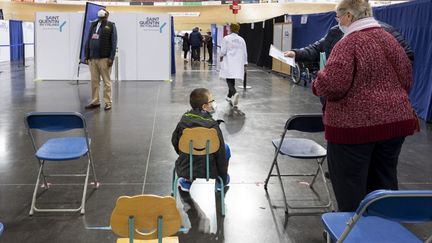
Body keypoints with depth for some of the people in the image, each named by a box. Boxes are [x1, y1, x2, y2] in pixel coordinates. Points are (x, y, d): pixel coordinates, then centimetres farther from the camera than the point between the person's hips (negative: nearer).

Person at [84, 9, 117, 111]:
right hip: (93, 58, 5)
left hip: (104, 58, -5)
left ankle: (108, 102, 5)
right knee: (94, 81, 7)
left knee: (106, 81, -1)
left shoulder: (111, 26, 1)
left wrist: (111, 58, -12)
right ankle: (95, 101, 15)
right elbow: (88, 41, 16)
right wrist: (87, 56, 10)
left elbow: (114, 42, -5)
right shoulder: (93, 25, 16)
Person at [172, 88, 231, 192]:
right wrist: (224, 179, 1)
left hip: (184, 171, 4)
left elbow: (174, 141, 10)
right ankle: (218, 182, 26)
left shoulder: (184, 119, -4)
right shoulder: (212, 125, -17)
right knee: (225, 147, 18)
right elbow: (221, 154, -12)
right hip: (208, 173, -4)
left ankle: (186, 181, 26)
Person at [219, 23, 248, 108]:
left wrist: (221, 57, 14)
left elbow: (223, 51, -8)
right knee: (232, 80, 15)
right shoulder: (241, 40, 5)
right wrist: (245, 64, 15)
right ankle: (230, 96, 26)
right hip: (238, 63, 4)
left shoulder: (226, 38, -6)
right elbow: (244, 53, 8)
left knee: (229, 80, -4)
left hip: (228, 62, -4)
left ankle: (234, 93, -30)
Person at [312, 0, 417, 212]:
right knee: (385, 181, 19)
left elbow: (331, 85, -24)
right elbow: (407, 78, 13)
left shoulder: (348, 44, -14)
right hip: (396, 121, 8)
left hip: (355, 124, -7)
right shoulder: (389, 39, 8)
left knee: (350, 186, 6)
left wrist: (317, 84, -3)